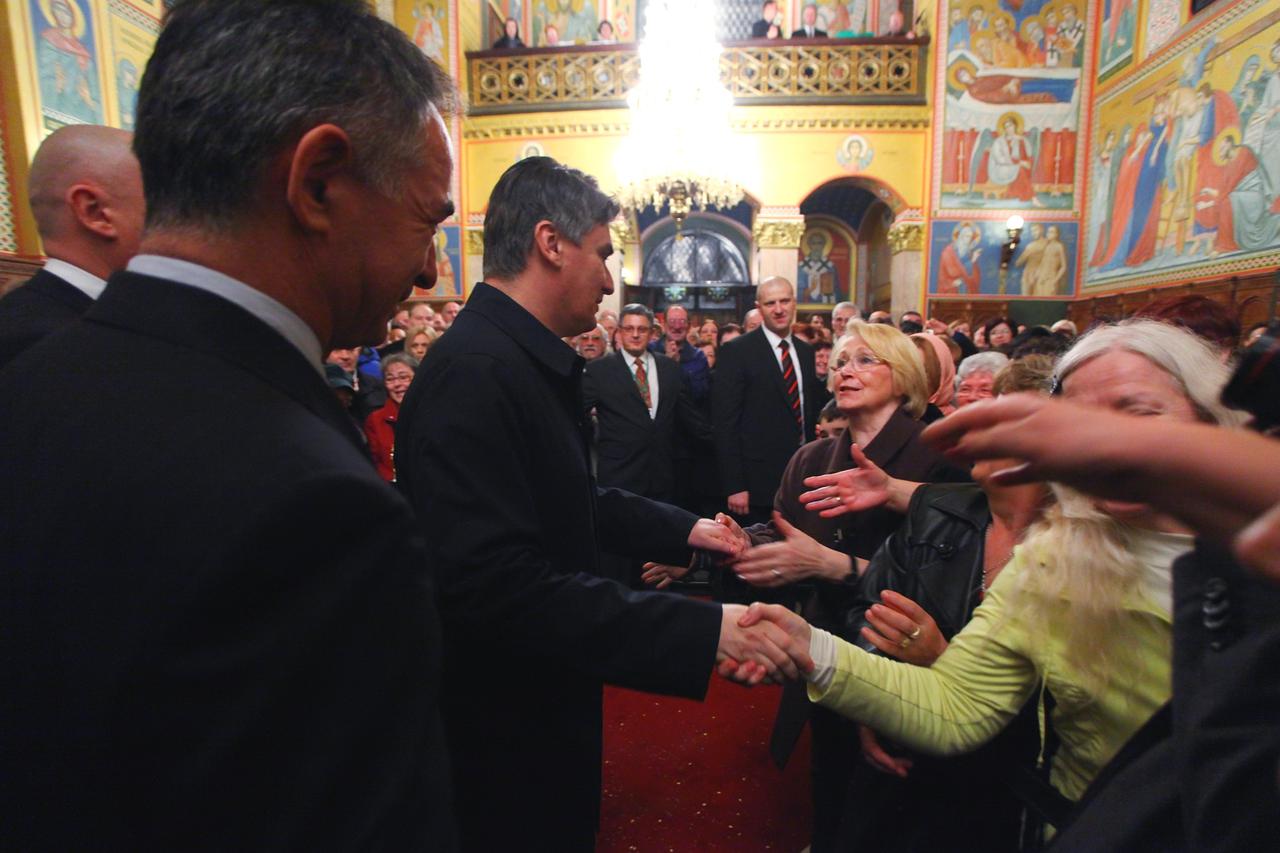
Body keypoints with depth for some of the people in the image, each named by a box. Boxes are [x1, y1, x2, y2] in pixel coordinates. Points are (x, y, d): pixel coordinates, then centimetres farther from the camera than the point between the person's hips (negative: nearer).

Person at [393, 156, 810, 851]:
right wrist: (703, 632, -33)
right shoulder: (474, 373, -27)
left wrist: (682, 529, 8)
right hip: (506, 739, -9)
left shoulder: (530, 360, 5)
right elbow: (499, 585, -33)